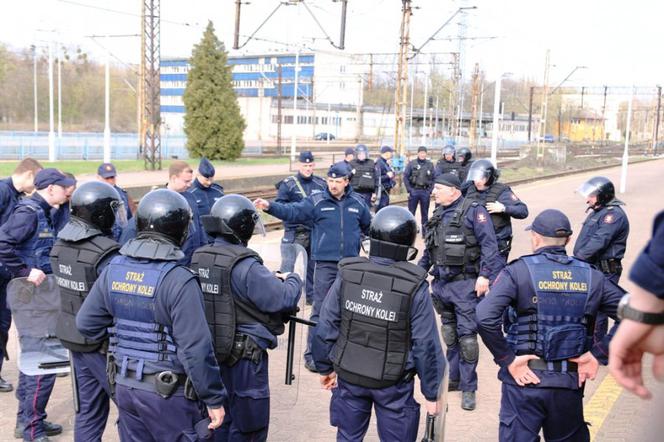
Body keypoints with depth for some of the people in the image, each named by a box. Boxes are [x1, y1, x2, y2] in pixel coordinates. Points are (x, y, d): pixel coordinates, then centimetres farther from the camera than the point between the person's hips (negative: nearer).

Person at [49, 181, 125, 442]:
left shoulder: (61, 246, 2)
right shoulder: (106, 253, -23)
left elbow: (67, 288, 10)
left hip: (74, 338, 8)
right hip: (103, 343, -8)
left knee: (88, 410, 17)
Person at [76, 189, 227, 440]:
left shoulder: (114, 268, -1)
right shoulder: (179, 280, -22)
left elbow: (86, 323, 6)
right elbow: (195, 349, -22)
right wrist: (214, 399, -12)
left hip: (124, 386, 6)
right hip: (167, 392, -6)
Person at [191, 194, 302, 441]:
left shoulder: (199, 258, 1)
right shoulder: (244, 266, -23)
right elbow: (282, 299, -19)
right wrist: (294, 281, 2)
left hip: (211, 354, 8)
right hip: (243, 357, -8)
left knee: (220, 420, 22)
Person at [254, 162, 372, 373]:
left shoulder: (357, 202, 4)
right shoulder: (316, 201, -5)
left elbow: (369, 226, 21)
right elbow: (292, 212, -15)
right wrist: (270, 206, -28)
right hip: (325, 264, -3)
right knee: (320, 310, -3)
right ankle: (312, 354, 5)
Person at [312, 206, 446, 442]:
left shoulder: (347, 275, -12)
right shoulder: (415, 287, -19)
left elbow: (326, 328, -5)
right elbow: (426, 345, -15)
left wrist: (325, 367, 11)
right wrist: (431, 392, -2)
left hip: (349, 377, 3)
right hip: (393, 384, -2)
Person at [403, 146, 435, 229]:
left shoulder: (430, 164, 6)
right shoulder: (411, 164, 0)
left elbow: (434, 178, 8)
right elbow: (405, 177, -1)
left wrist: (430, 190, -1)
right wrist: (409, 190, -6)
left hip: (425, 192, 2)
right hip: (414, 191, -1)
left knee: (425, 214, 9)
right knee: (411, 213, 2)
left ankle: (425, 232, 16)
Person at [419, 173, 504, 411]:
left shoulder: (473, 211, -10)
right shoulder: (438, 214, 13)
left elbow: (489, 244, -16)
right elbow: (429, 249, 21)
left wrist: (485, 275, -23)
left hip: (465, 284, -7)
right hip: (442, 284, 7)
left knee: (466, 336, -4)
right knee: (450, 333, 16)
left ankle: (468, 388, 6)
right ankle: (454, 379, 29)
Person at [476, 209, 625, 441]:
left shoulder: (518, 271, -8)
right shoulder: (591, 276, 3)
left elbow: (485, 318, -21)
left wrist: (507, 359, -11)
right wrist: (599, 354, 0)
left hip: (525, 379, -3)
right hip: (570, 382, 3)